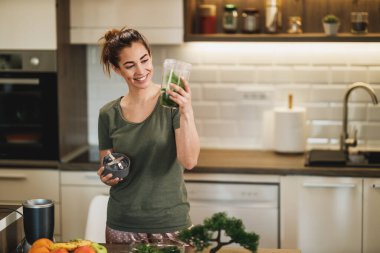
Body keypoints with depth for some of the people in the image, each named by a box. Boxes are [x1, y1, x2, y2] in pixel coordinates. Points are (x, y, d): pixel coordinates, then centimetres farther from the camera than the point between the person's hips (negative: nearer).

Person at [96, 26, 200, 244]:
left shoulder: (173, 100, -7)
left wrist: (187, 111, -29)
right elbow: (107, 172, 11)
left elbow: (189, 161, -17)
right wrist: (107, 176, -10)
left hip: (171, 224, -2)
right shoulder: (108, 115, 1)